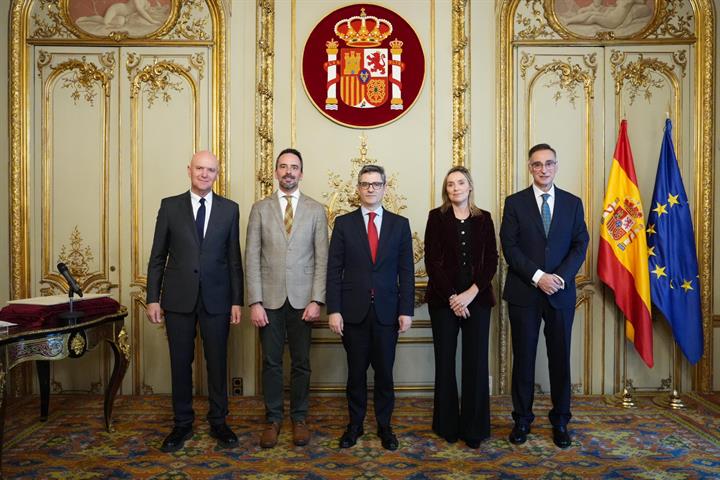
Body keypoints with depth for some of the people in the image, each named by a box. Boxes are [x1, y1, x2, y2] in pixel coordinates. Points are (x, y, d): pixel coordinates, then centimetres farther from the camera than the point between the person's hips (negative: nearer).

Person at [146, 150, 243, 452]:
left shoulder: (230, 209, 4)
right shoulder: (170, 206, 4)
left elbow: (234, 258, 4)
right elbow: (157, 256, 4)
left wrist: (237, 301, 0)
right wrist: (153, 298, -1)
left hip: (216, 298, 0)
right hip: (178, 297, 0)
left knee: (217, 362, 8)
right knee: (180, 362, 9)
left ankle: (218, 422, 24)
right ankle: (182, 424, 25)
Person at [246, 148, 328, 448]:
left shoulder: (316, 210, 4)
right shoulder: (260, 209, 4)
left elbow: (322, 259, 1)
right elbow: (252, 258, 0)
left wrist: (316, 301, -8)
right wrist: (255, 302, -7)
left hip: (302, 299, 0)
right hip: (269, 299, 0)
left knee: (301, 363, 8)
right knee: (271, 362, 8)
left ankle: (299, 418, 24)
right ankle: (273, 419, 23)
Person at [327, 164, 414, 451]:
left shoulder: (400, 224, 5)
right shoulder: (344, 223, 2)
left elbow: (406, 271, 3)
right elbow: (334, 270, 0)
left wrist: (406, 310, -2)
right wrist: (333, 310, -7)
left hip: (387, 311, 1)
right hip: (354, 310, 0)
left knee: (384, 372, 9)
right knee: (356, 371, 10)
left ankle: (384, 426, 26)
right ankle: (355, 424, 27)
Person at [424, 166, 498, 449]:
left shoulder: (484, 218, 8)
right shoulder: (437, 217, 3)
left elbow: (491, 261, 2)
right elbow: (432, 261, -4)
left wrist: (471, 293, -11)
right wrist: (451, 297, -11)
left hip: (477, 298, 1)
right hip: (443, 298, -1)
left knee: (476, 363, 1)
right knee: (445, 362, 4)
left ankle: (474, 428, 13)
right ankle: (447, 425, 18)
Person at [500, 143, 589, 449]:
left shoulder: (573, 203, 8)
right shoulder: (515, 203, 2)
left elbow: (580, 245, 2)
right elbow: (509, 246, -6)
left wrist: (560, 277, -13)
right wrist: (538, 277, -15)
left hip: (561, 293, 2)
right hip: (524, 293, -1)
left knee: (560, 357, 9)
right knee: (523, 357, 7)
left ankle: (560, 420, 24)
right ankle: (522, 418, 21)